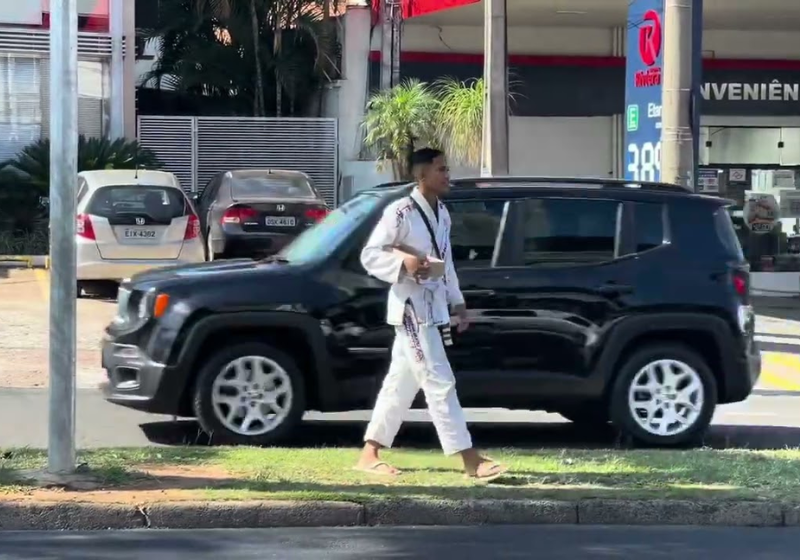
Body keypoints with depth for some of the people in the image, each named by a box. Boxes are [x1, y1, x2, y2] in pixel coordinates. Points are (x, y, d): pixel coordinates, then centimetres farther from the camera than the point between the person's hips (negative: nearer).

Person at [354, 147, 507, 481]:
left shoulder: (441, 214, 12)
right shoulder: (400, 212, -14)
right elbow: (370, 255, -13)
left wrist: (457, 302, 17)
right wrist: (404, 263, -27)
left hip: (434, 306, 9)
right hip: (411, 307, -9)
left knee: (402, 381, 12)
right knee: (439, 381, -9)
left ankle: (369, 454, 19)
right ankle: (470, 460, -9)